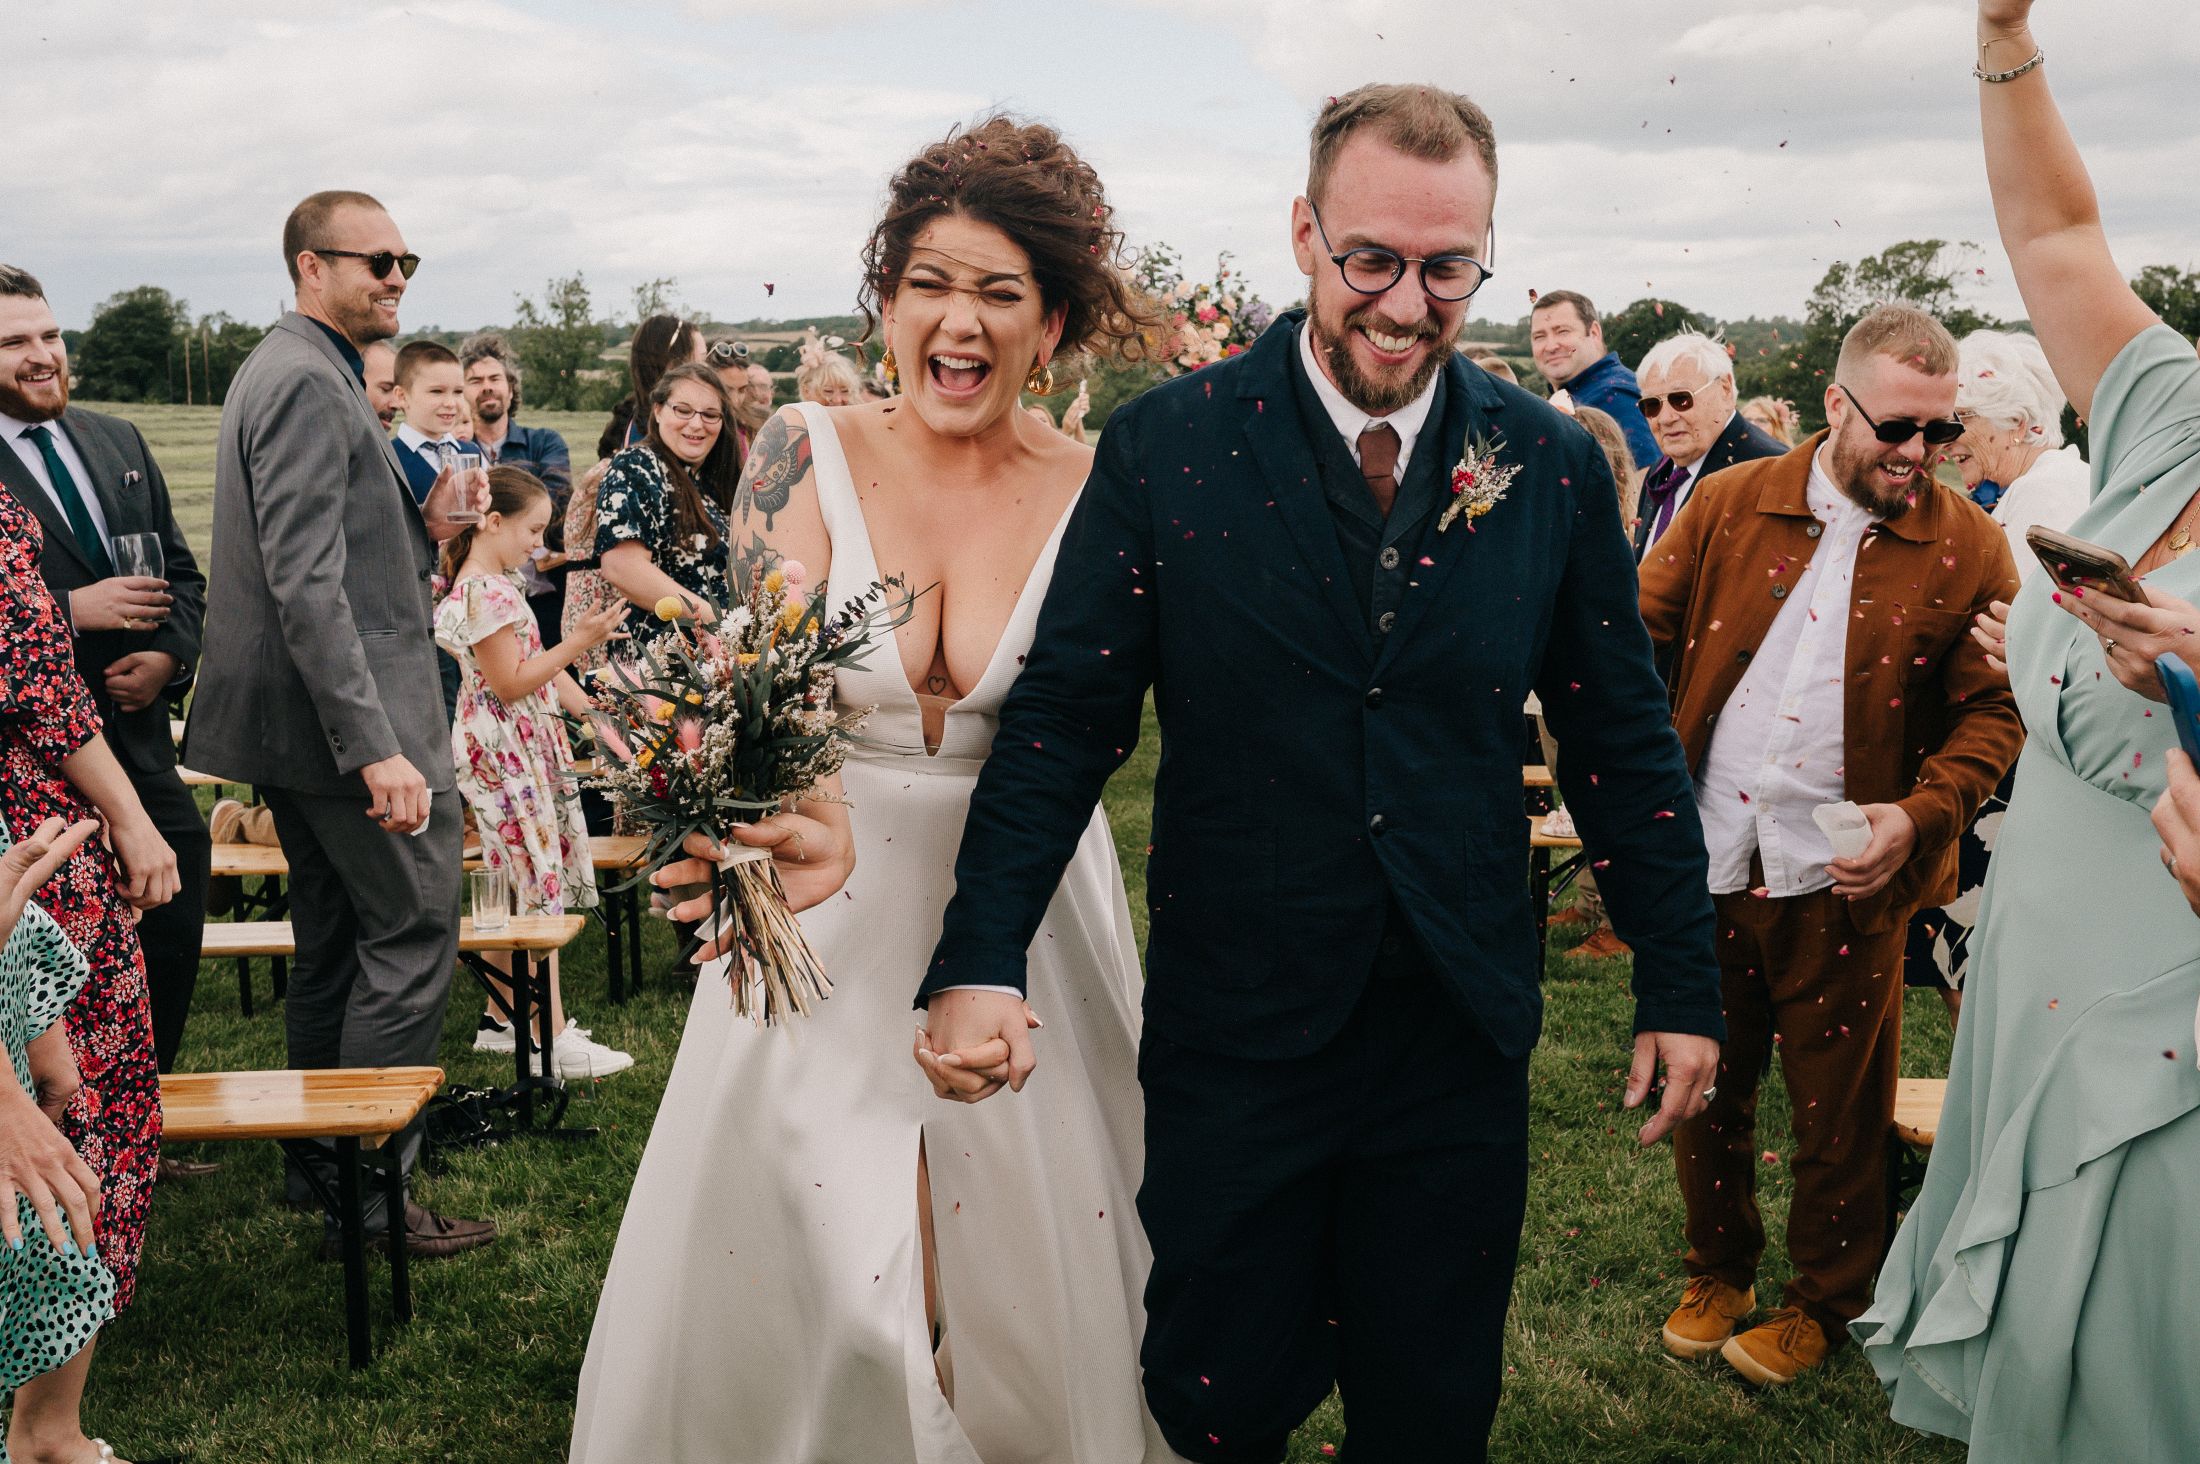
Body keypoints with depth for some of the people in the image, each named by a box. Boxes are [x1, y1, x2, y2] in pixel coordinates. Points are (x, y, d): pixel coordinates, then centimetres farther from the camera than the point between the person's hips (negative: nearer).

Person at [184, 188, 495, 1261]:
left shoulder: (286, 372, 17)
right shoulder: (309, 383, -16)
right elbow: (307, 585, -24)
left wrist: (423, 528, 5)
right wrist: (378, 749, -28)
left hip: (300, 727, 11)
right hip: (352, 718, -11)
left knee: (332, 947, 18)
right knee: (412, 940, -5)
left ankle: (318, 1165, 29)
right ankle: (370, 1196, 0)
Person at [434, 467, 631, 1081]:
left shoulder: (492, 583, 14)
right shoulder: (485, 593, -18)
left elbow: (535, 665, 20)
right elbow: (511, 683, -20)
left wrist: (592, 709, 18)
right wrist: (579, 643, -23)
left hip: (521, 749, 10)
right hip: (506, 752, -10)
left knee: (515, 890, 14)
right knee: (538, 890, -8)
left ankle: (502, 1018, 22)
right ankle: (553, 1038, -5)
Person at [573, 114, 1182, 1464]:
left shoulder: (1096, 495, -5)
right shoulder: (807, 454, -7)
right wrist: (814, 820, -39)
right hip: (827, 917, 0)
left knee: (1027, 1259, 9)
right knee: (794, 1267, 6)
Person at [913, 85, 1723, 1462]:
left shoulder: (1555, 465, -1)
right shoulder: (1168, 446, -7)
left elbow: (1625, 742, 6)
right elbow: (1064, 717, -7)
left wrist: (1681, 986, 7)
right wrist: (982, 962, -16)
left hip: (1462, 1040, 2)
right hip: (1234, 1037, -1)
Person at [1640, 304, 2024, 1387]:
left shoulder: (1967, 548, -2)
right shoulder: (1729, 504, 1)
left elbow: (1992, 710, -1)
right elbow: (1641, 639, 4)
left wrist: (1920, 813, -16)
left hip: (1844, 880, -2)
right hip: (1705, 861, 2)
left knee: (1837, 1111, 11)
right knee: (1703, 1086, 15)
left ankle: (1825, 1303, 32)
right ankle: (1718, 1270, 37)